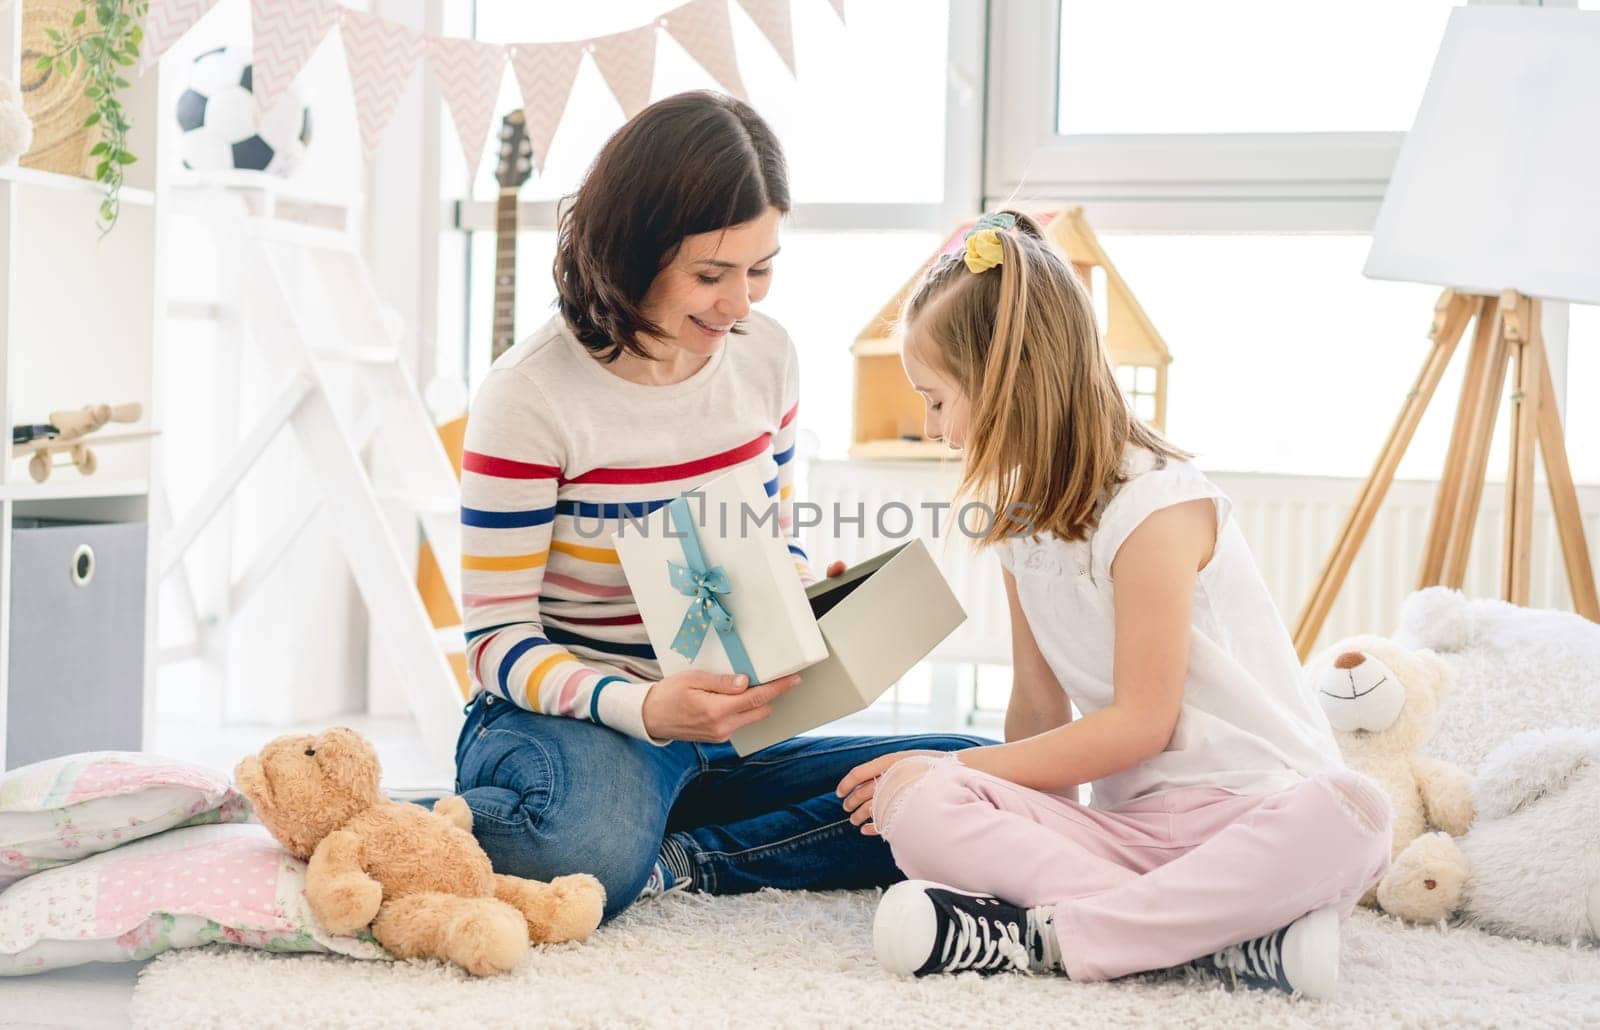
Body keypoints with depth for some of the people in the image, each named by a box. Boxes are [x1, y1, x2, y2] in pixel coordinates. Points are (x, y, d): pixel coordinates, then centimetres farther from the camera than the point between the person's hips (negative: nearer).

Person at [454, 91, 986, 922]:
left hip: (724, 732, 7)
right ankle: (424, 826, -9)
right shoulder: (529, 397, -14)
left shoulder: (765, 357, 2)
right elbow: (498, 641, -13)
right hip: (567, 722, -6)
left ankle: (676, 860, -16)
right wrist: (644, 708, -31)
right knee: (594, 852, -42)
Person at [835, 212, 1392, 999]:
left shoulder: (1155, 507, -12)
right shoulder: (1024, 518, 12)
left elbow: (1140, 723, -14)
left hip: (1254, 803, -5)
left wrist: (961, 766, -9)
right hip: (1123, 817, 6)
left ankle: (1050, 934, -37)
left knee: (1346, 815, -39)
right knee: (910, 800, -20)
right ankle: (1229, 932, -28)